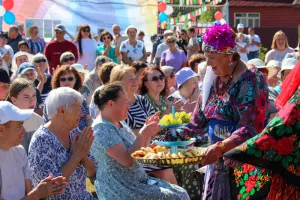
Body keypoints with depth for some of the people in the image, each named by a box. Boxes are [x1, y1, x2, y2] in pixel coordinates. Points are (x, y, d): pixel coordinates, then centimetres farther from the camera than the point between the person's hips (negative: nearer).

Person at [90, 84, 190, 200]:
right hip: (121, 190, -9)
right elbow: (128, 160, -24)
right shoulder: (102, 129, -17)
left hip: (139, 182, 9)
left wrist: (147, 133, 6)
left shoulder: (120, 124, 12)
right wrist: (142, 135, -18)